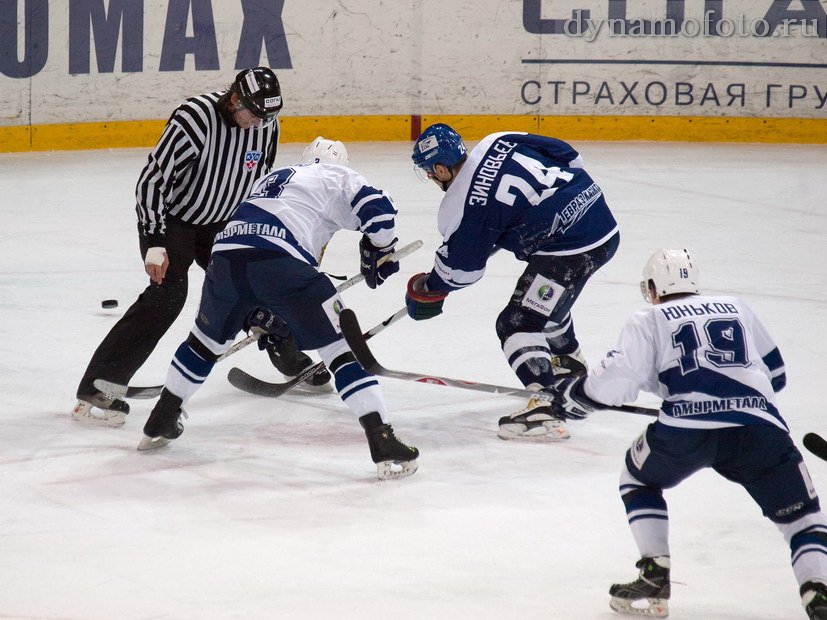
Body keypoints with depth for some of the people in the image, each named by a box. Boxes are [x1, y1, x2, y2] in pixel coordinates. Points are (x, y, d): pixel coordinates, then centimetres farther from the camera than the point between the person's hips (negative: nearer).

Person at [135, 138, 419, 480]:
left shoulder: (271, 179, 39)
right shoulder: (339, 176, 21)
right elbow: (378, 210, 2)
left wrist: (265, 314, 48)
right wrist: (379, 254, 20)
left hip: (226, 253, 6)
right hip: (282, 261, -5)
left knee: (207, 339, 30)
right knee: (342, 347, 1)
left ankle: (159, 424, 40)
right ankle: (384, 445, -8)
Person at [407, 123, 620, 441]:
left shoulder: (464, 206, -11)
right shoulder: (498, 141, 7)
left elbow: (460, 269, 0)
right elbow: (568, 157, 13)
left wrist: (425, 290, 18)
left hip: (571, 247, -9)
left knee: (518, 323, -6)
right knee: (547, 299, 33)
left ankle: (544, 409, -20)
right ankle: (569, 364, 56)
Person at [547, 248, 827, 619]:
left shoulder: (648, 321, 19)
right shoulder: (737, 310, 29)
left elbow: (618, 380, 6)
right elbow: (776, 374, 33)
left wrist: (573, 393, 24)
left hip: (688, 425, -1)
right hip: (760, 426, 2)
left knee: (640, 479, 27)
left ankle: (654, 581, 17)